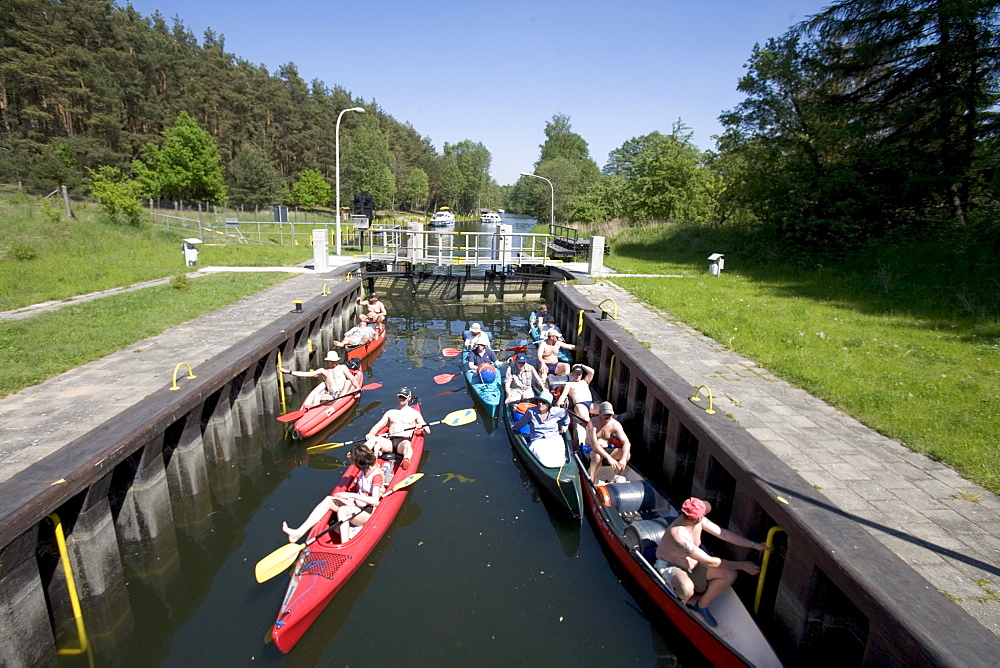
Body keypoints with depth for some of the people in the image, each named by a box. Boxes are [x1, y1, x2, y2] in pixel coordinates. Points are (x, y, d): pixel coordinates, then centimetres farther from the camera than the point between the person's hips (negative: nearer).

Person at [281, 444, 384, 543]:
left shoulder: (377, 475, -20)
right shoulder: (365, 468, 5)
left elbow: (375, 500, -30)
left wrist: (351, 495, -30)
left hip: (369, 512, -9)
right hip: (358, 503, 9)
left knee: (342, 510, -33)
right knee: (329, 500, -8)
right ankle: (299, 532, -13)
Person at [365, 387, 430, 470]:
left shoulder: (415, 413, 19)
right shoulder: (390, 412, 27)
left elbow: (428, 431, 13)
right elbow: (378, 426, 19)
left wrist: (421, 428, -11)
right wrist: (370, 434, -3)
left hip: (403, 441, -3)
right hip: (389, 441, 3)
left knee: (406, 444, -40)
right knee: (374, 439, -29)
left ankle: (406, 461, -71)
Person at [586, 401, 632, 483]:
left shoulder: (615, 424, -9)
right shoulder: (593, 422, -21)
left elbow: (626, 442, -15)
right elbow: (594, 444, -32)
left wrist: (623, 459, -34)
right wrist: (609, 458, -42)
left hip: (606, 449, 5)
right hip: (591, 450, -5)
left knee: (627, 454, -17)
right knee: (597, 456, -40)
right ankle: (592, 482, -20)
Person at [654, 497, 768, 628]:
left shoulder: (699, 520, -16)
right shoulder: (679, 535, -38)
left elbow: (723, 533, -5)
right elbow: (710, 562, -31)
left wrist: (754, 545, -8)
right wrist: (742, 565, -25)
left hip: (691, 564, 8)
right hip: (669, 566, -8)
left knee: (730, 575, -6)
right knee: (687, 589, -41)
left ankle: (702, 606, 12)